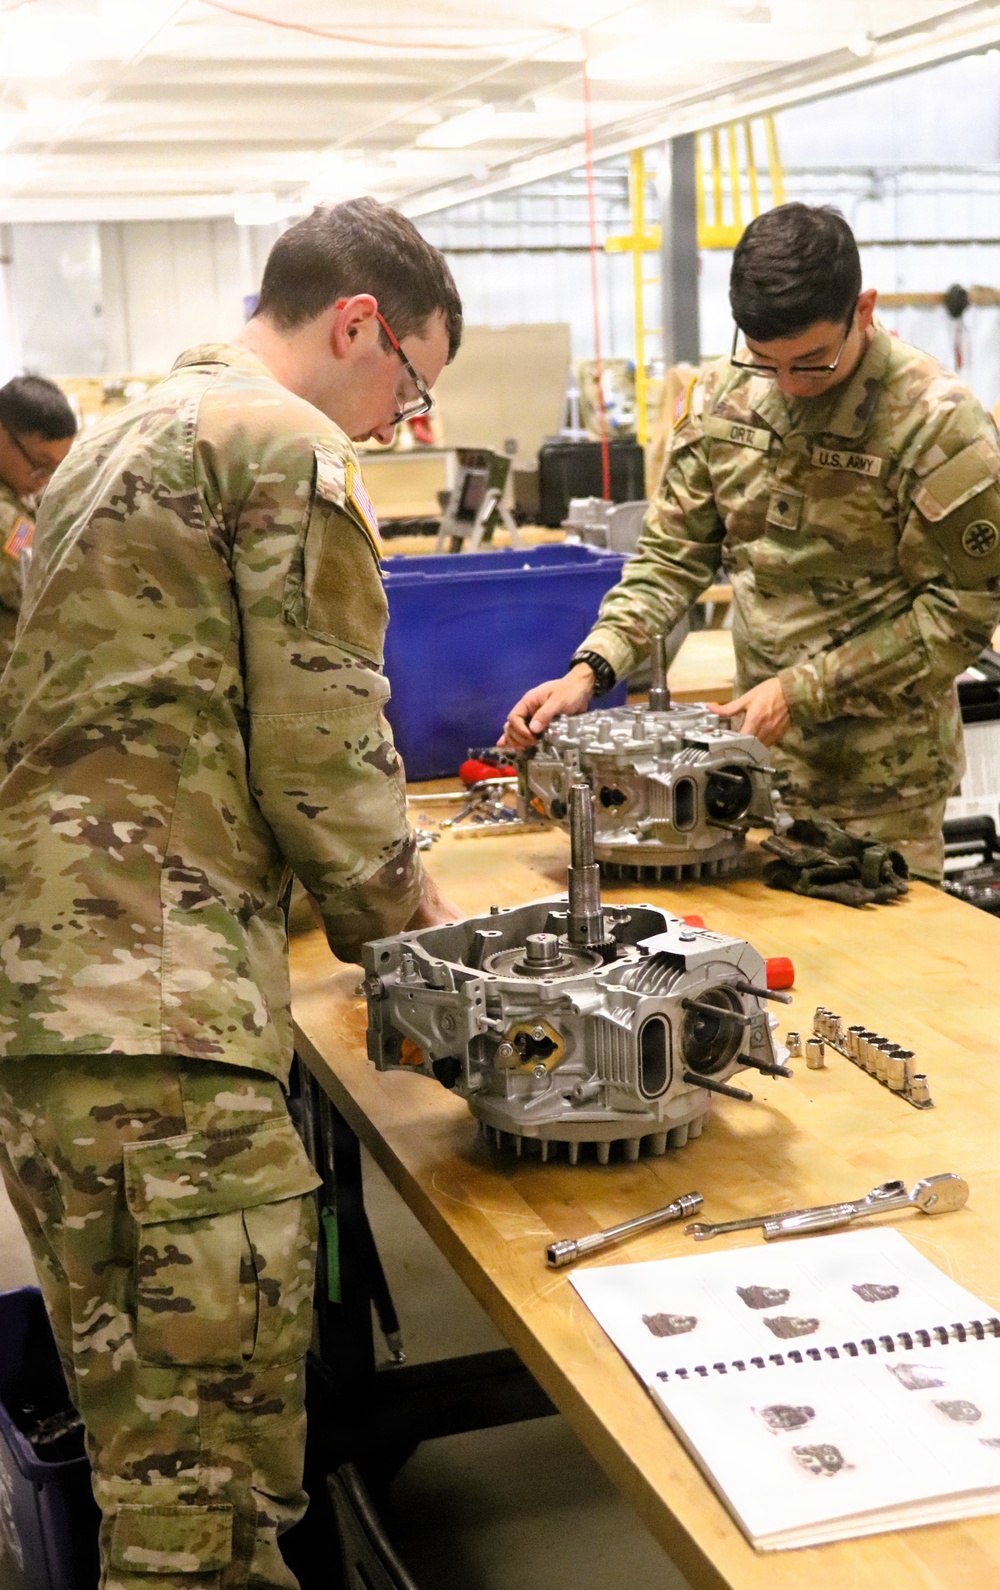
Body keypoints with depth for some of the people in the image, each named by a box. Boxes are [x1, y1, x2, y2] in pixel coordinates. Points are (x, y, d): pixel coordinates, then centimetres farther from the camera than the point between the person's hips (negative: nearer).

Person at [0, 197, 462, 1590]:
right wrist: (404, 925, 9)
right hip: (154, 1011, -10)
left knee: (138, 1433, 16)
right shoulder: (291, 447, -5)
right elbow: (322, 754, -9)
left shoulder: (124, 434, 25)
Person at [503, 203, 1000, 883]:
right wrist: (591, 668, -10)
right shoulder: (722, 395, 1)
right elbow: (673, 553, 5)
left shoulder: (938, 424, -15)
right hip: (758, 753, 5)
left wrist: (803, 688, -17)